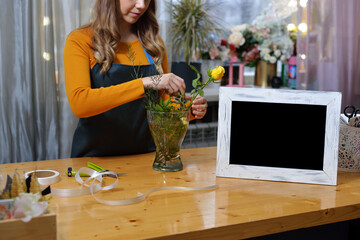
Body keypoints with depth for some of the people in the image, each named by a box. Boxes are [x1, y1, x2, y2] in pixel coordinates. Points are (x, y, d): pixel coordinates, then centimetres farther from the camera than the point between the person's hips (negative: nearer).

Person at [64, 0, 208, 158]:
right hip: (95, 156, -3)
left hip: (146, 155, 3)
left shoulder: (154, 42, 10)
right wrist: (144, 84, -26)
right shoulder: (80, 40, -3)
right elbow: (78, 103, -20)